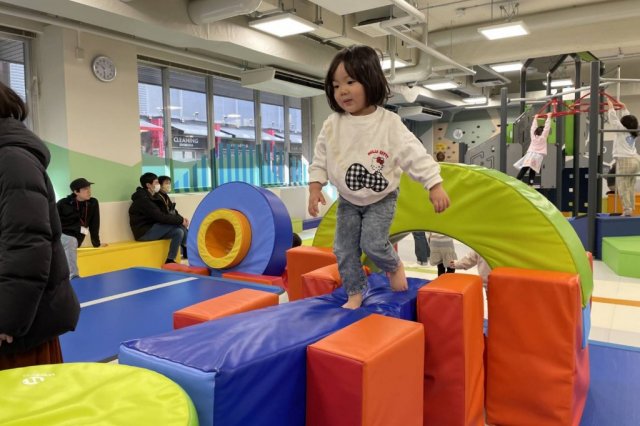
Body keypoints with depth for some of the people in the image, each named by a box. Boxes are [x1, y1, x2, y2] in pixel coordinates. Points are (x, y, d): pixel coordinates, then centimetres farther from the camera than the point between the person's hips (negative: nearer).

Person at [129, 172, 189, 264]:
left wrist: (180, 219, -6)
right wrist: (180, 220, -17)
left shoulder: (151, 197, 13)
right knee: (178, 225, -19)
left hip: (151, 229, 9)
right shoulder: (143, 199, -17)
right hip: (144, 232, -9)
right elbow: (161, 217, -24)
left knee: (179, 231, -12)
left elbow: (163, 214, 9)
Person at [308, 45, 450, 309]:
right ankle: (355, 293, 23)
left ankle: (394, 266, 20)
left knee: (373, 243, -15)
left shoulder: (389, 123, -18)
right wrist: (315, 188, -10)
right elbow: (320, 160, -1)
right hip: (348, 200, 4)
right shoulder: (332, 125, -10)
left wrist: (435, 185, -25)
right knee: (344, 249, 4)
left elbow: (415, 154, -20)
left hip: (381, 198, -3)